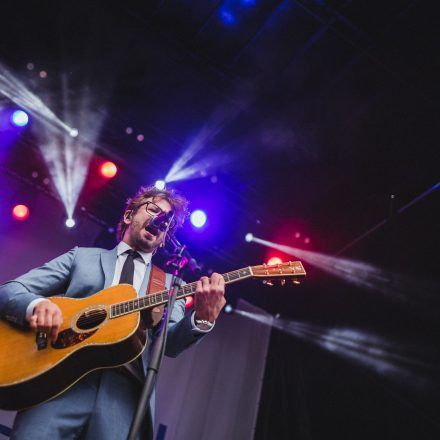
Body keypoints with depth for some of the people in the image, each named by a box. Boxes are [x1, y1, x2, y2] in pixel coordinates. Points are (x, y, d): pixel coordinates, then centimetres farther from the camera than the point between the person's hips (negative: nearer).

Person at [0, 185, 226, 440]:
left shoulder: (171, 284, 21)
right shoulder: (82, 257, 17)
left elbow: (170, 343, 6)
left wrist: (204, 319, -15)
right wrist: (36, 305, -13)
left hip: (124, 389, 2)